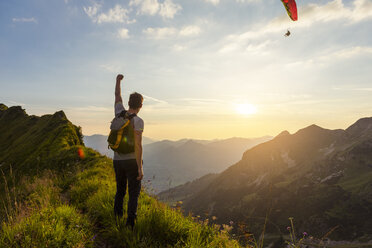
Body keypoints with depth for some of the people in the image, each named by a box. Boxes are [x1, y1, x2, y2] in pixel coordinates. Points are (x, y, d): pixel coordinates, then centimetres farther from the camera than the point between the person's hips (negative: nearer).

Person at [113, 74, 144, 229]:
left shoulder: (119, 113, 3)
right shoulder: (138, 121, -15)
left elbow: (117, 97, 23)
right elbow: (137, 144, -22)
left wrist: (118, 81, 38)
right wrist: (140, 167, -20)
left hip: (117, 161, 6)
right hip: (132, 161, -6)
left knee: (120, 191, 19)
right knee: (134, 193, 3)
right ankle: (130, 224, -2)